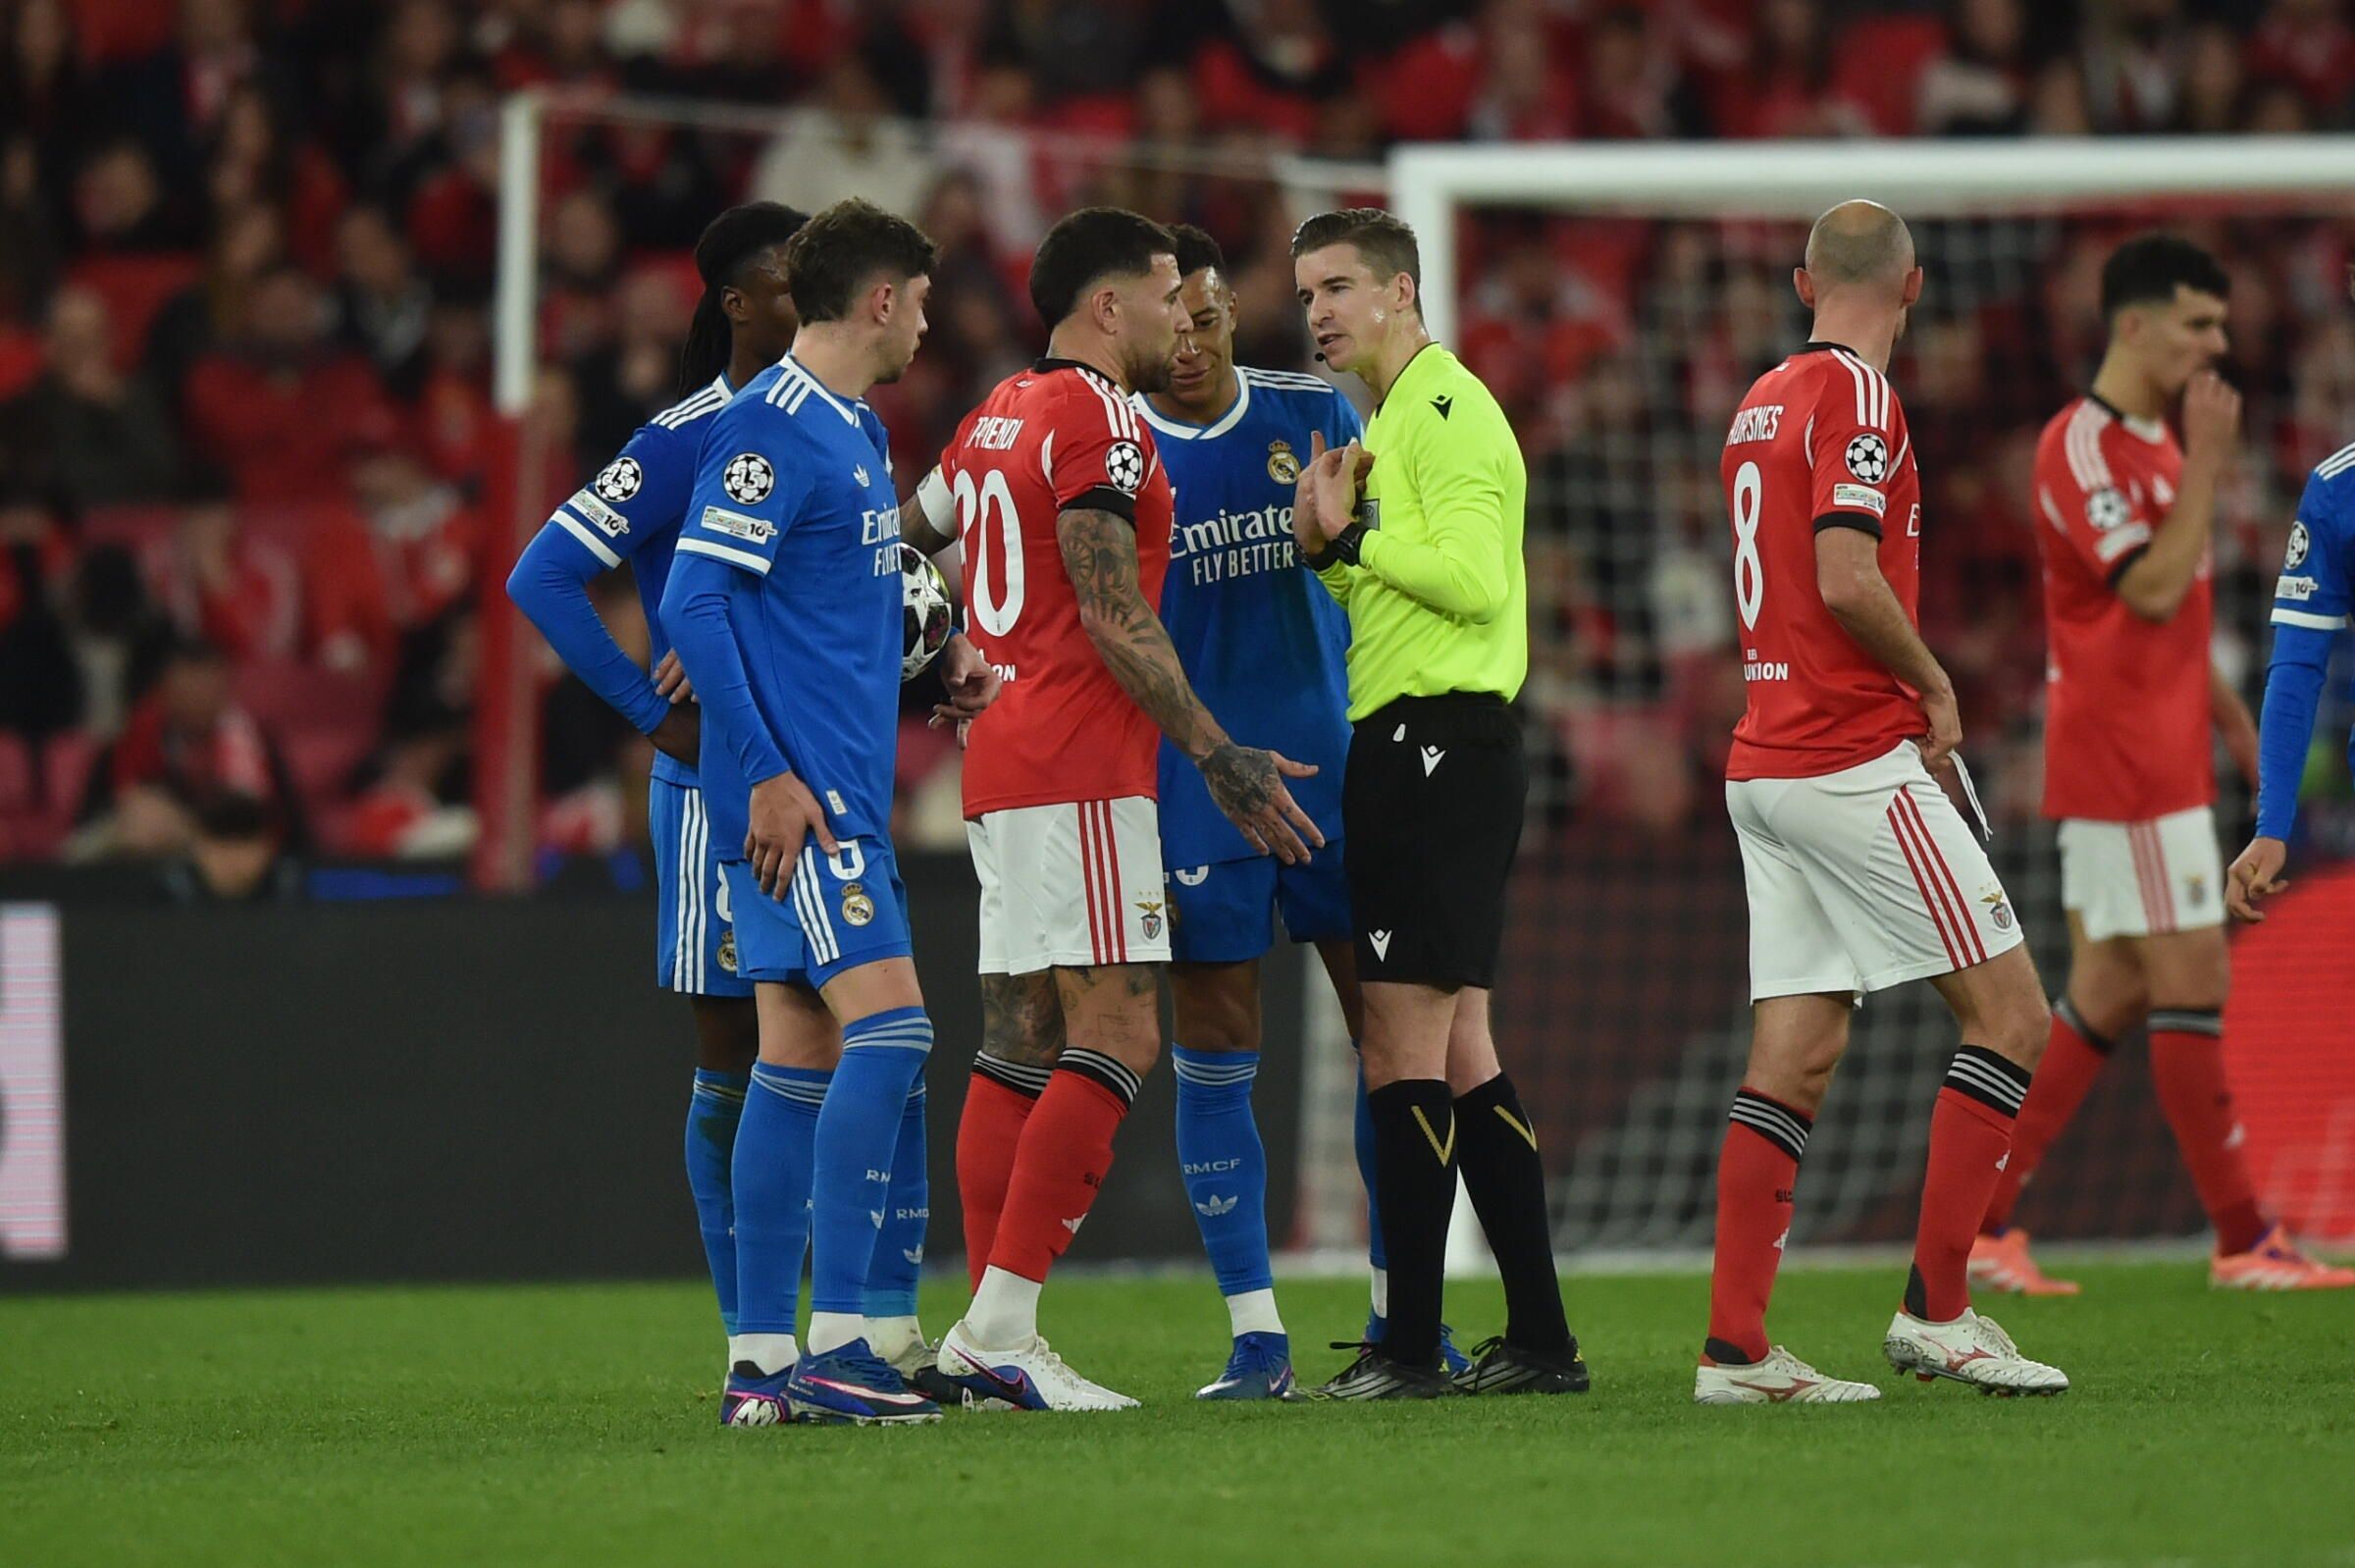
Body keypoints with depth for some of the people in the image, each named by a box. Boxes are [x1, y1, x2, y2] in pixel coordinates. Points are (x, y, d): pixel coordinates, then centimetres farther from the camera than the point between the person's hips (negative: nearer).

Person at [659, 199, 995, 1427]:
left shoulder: (857, 431, 18)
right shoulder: (768, 430, -13)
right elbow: (694, 605, -18)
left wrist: (940, 668, 14)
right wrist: (767, 776, -21)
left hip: (841, 792, 10)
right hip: (792, 793, -10)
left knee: (799, 1057, 8)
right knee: (887, 1025, -17)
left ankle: (762, 1362, 9)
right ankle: (833, 1341, -19)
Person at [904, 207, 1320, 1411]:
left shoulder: (996, 418, 17)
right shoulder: (1098, 420, -11)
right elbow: (1113, 617, -16)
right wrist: (1217, 755, -15)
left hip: (1000, 770, 10)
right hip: (1081, 772, -10)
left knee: (1018, 1045, 8)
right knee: (1115, 1039, -12)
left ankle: (993, 1334, 7)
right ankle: (1000, 1325, -18)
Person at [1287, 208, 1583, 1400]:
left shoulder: (1446, 409, -10)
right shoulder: (1393, 419, 21)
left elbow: (1474, 576, -21)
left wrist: (1354, 532, -13)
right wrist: (1326, 543, 4)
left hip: (1435, 742, -11)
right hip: (1408, 745, 11)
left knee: (1406, 1037, -11)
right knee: (1458, 1055, 10)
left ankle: (1409, 1346, -12)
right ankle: (1539, 1340, 12)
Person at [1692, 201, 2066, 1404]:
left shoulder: (1762, 402, 16)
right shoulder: (1855, 395, -11)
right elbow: (1849, 581, -22)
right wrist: (1934, 686, -7)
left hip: (1764, 763, 9)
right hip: (1854, 761, -9)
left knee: (1795, 1058, 6)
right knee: (2010, 1015, -3)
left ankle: (1734, 1347, 0)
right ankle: (1936, 1308, -5)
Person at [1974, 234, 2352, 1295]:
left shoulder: (2156, 444, 18)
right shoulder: (2082, 445, -14)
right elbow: (2152, 589, -22)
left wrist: (2231, 717, 21)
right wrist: (2209, 462, -18)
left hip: (2158, 758, 10)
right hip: (2120, 759, -10)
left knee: (2108, 996, 8)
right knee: (2192, 982, -7)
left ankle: (1980, 1221, 10)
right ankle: (2241, 1239, -2)